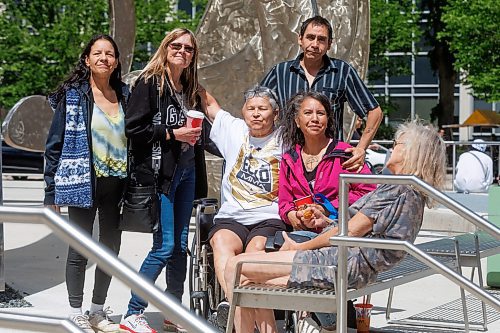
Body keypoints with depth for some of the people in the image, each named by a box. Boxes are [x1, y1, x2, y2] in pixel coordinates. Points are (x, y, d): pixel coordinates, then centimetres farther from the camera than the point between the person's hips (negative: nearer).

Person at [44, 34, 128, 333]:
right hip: (82, 183, -5)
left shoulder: (124, 95, 8)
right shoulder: (73, 95, -5)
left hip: (116, 182, 5)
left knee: (111, 247, 11)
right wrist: (51, 192, -8)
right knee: (80, 250, 1)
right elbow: (55, 143, -4)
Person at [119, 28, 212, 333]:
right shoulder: (149, 83, -5)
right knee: (165, 245, -11)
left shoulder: (191, 90, 17)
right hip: (160, 171, -7)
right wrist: (173, 134, -14)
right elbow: (133, 128, -12)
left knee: (181, 245, 8)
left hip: (186, 170, 7)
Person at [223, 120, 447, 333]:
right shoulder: (414, 192, 20)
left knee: (236, 266, -11)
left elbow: (353, 230, -14)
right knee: (249, 282, 14)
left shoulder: (397, 187, -11)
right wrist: (327, 222, 12)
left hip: (347, 264, -11)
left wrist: (301, 247, -5)